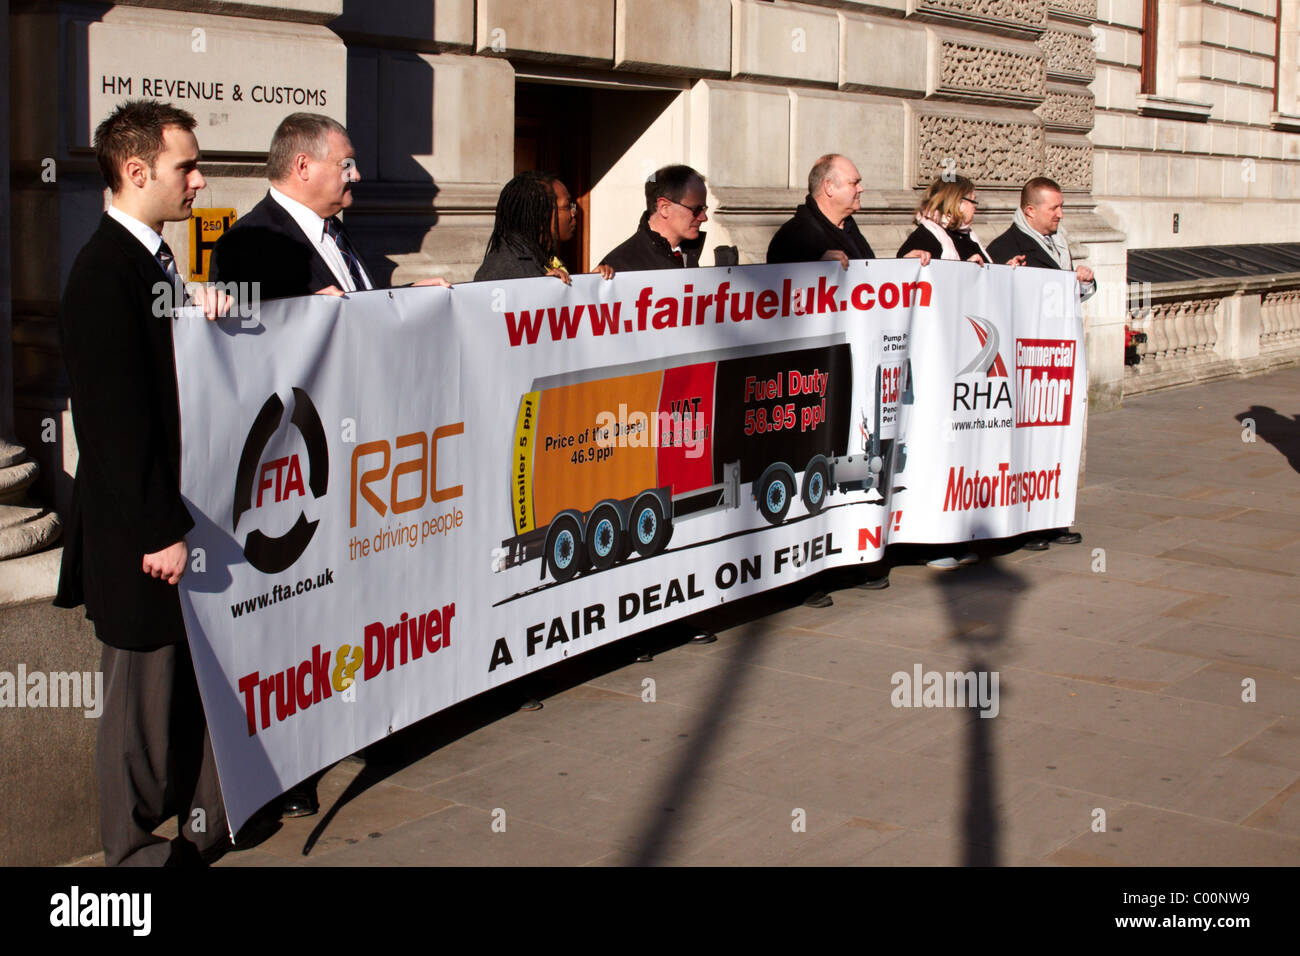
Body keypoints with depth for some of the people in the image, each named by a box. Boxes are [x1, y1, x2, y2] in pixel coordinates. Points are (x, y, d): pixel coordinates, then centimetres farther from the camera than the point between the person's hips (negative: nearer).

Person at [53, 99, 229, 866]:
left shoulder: (158, 259, 10)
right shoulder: (106, 272, -18)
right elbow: (118, 419, -21)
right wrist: (160, 532, -21)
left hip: (183, 510, 9)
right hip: (139, 530, -9)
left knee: (201, 675, 18)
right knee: (144, 685, 5)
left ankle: (208, 817, 33)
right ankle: (136, 847, 22)